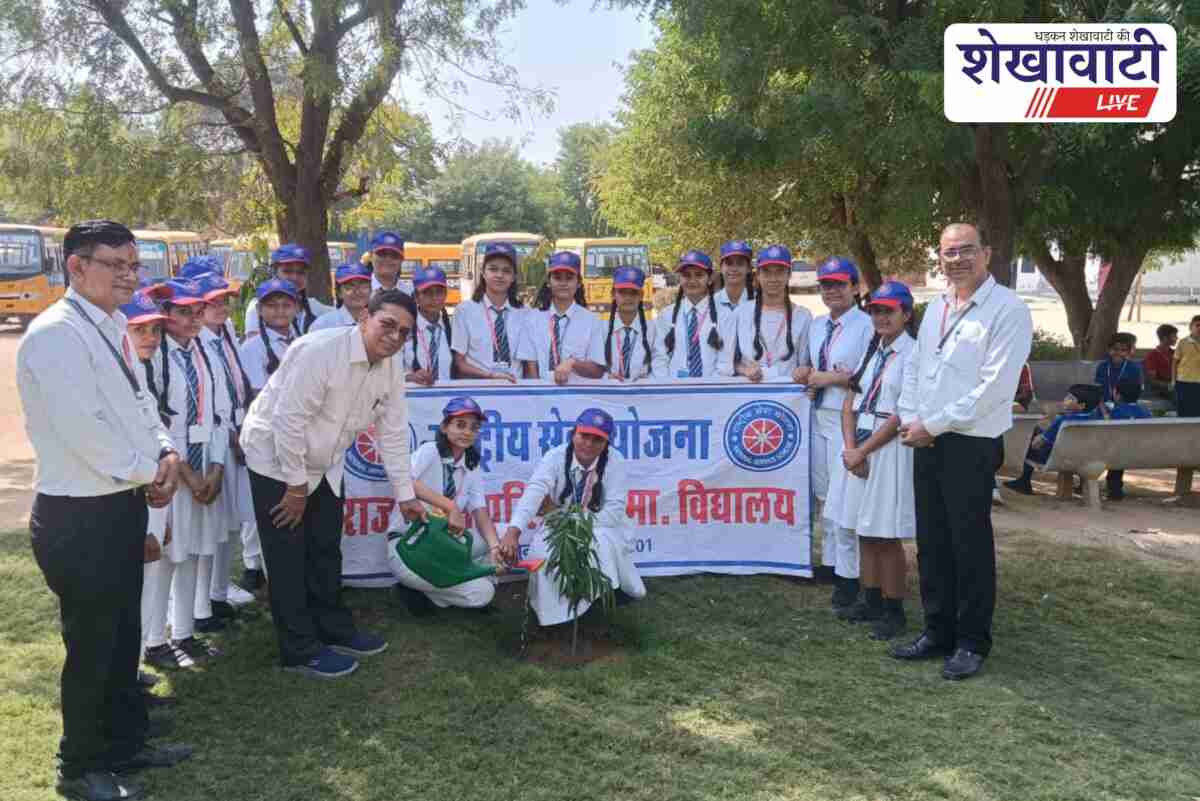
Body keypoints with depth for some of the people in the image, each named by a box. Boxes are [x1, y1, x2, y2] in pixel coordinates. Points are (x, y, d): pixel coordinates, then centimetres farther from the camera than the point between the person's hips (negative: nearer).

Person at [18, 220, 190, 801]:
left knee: (123, 635, 20)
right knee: (91, 646, 5)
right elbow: (82, 428, -25)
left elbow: (138, 401, 16)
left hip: (122, 506, 9)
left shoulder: (110, 329, 10)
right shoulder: (55, 334, -20)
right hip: (80, 517, -9)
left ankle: (125, 743, 37)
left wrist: (166, 453, -2)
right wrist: (147, 472, -11)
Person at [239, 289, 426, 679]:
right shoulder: (319, 350, -30)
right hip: (277, 459, -7)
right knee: (289, 559, -1)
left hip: (323, 465, 7)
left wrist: (405, 494, 3)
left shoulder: (392, 370, -7)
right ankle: (301, 651, 11)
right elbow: (288, 420, -28)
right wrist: (296, 485, -20)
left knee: (326, 551, 17)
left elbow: (393, 434, 1)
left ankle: (335, 631, 32)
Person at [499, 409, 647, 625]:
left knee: (603, 543, -33)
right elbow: (534, 493, -35)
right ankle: (555, 608, -2)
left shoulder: (614, 461, -15)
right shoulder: (555, 457, -17)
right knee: (543, 549, -27)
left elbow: (615, 509, -19)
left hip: (600, 528, -1)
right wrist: (513, 532, -51)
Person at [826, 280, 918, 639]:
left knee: (886, 536, -2)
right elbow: (849, 404, 9)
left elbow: (902, 414, -14)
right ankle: (872, 600, 22)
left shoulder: (912, 353, -9)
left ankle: (893, 610, 9)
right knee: (863, 530, 11)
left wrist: (863, 451, -12)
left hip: (890, 448, -7)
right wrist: (850, 447, -6)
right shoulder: (869, 351, 14)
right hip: (858, 447, 7)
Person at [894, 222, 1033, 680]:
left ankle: (972, 643, 17)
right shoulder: (936, 307, 13)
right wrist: (910, 419, 0)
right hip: (926, 442, 7)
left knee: (970, 546, 2)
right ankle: (938, 631, 27)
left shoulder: (1008, 310, -11)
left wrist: (933, 424, -15)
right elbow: (913, 368, 17)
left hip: (972, 445, -7)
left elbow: (994, 387, -18)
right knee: (931, 543, 13)